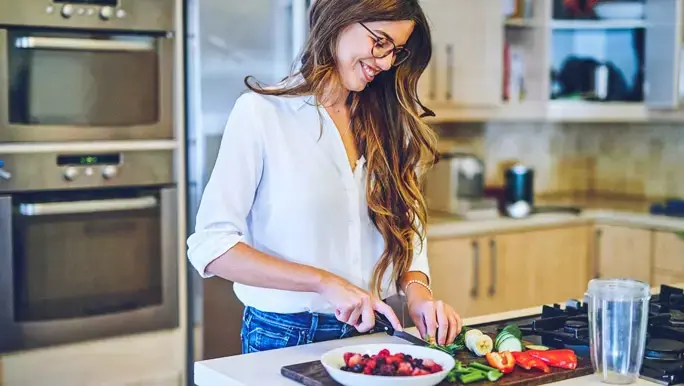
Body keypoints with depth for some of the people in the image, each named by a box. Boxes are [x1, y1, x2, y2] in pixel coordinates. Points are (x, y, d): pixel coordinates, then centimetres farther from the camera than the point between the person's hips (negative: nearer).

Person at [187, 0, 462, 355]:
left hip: (371, 332, 5)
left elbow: (407, 229, 6)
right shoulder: (261, 112, -11)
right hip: (284, 335, -5)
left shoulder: (388, 123, 5)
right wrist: (325, 282, -22)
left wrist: (416, 291, -14)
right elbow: (210, 246, -16)